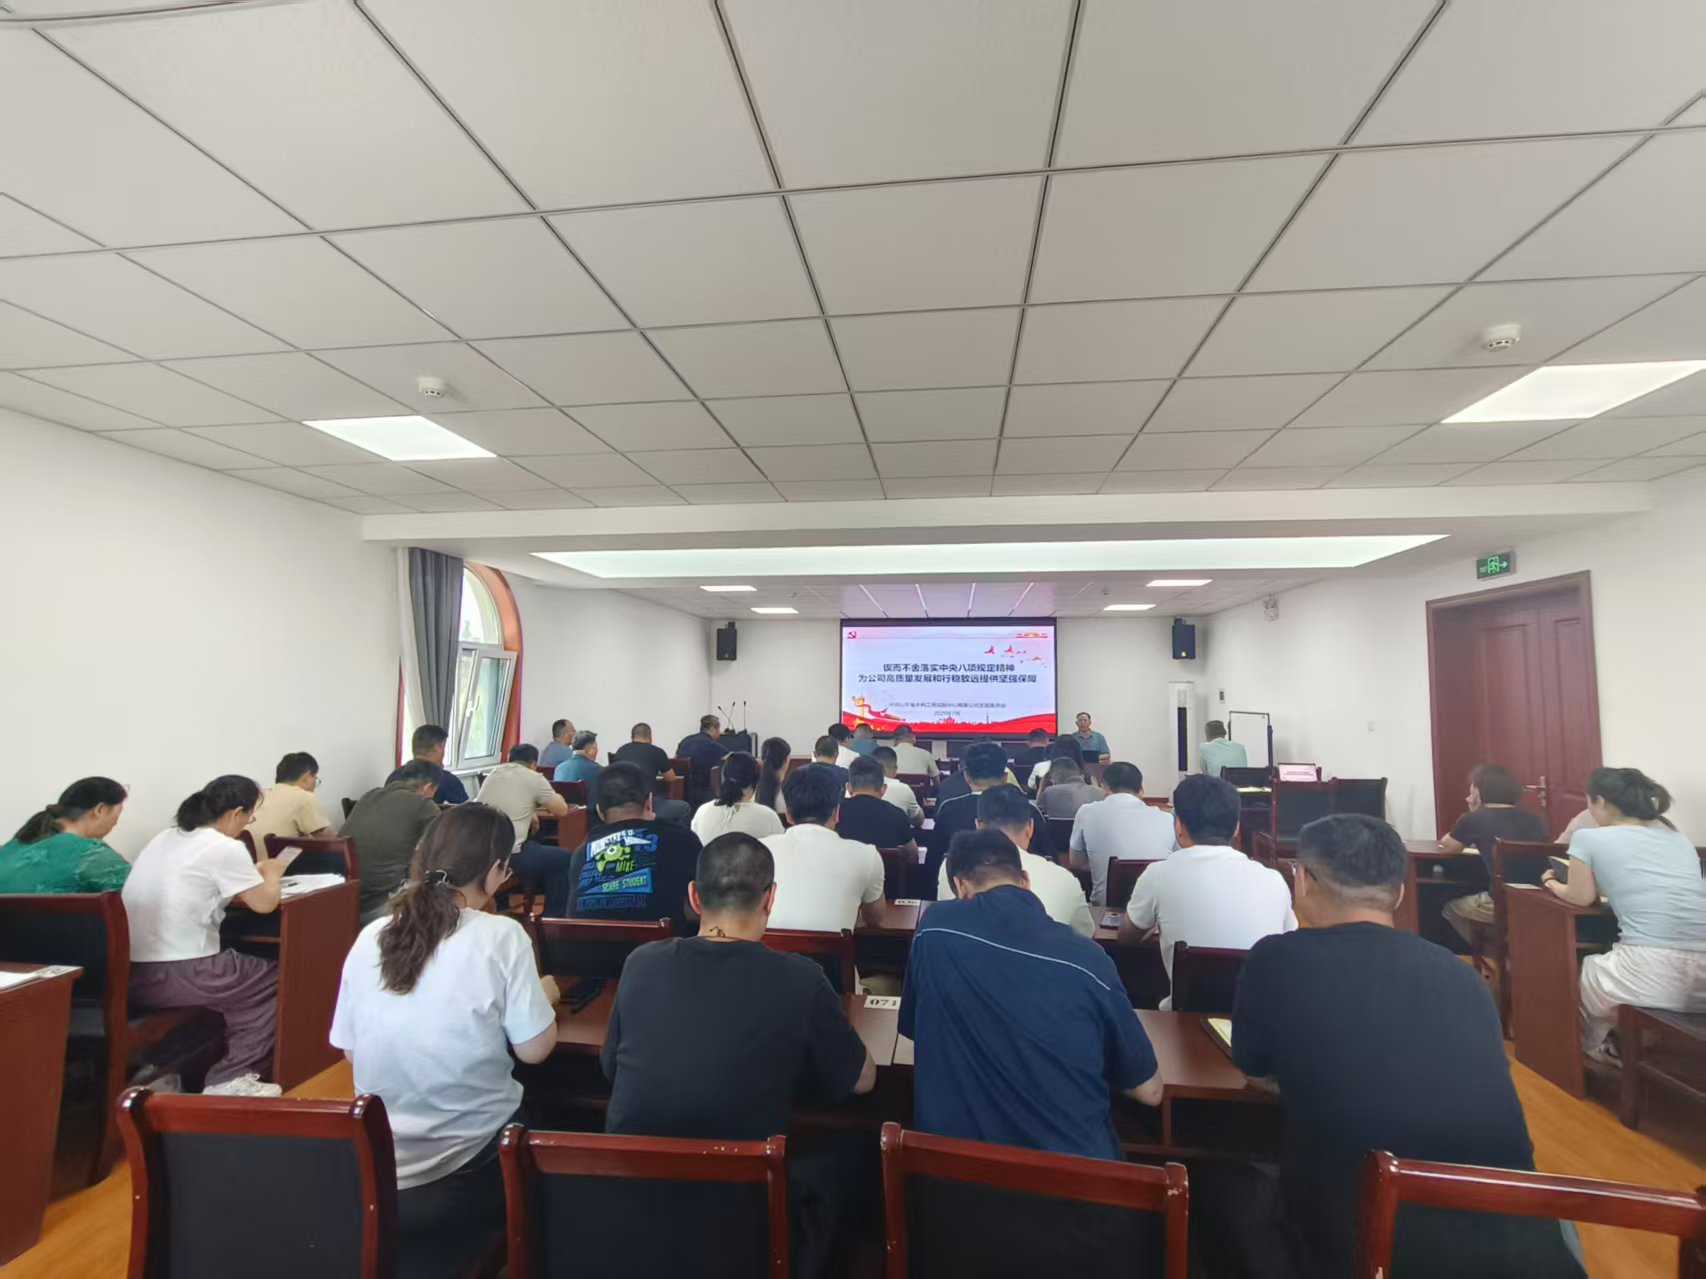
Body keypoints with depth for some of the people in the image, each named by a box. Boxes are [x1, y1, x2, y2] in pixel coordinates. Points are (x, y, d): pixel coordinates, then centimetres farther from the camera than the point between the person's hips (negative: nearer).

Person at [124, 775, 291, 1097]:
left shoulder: (166, 838, 12)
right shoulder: (226, 848, -13)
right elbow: (264, 903, -5)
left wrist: (256, 872, 21)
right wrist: (272, 872, 13)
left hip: (130, 976, 9)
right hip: (176, 976, -9)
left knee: (247, 974, 28)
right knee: (274, 980, 12)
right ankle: (230, 1079, 10)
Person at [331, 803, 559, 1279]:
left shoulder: (370, 937, -6)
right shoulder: (500, 936, -19)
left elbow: (350, 1052, 5)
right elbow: (535, 1049, -14)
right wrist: (545, 995, 6)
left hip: (377, 1168, 5)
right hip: (470, 1166, -5)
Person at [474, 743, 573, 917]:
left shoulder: (494, 772, 17)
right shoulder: (534, 778, -1)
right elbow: (562, 811, 8)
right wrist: (556, 799, 29)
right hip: (508, 854, -7)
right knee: (563, 859, 13)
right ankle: (555, 917, 17)